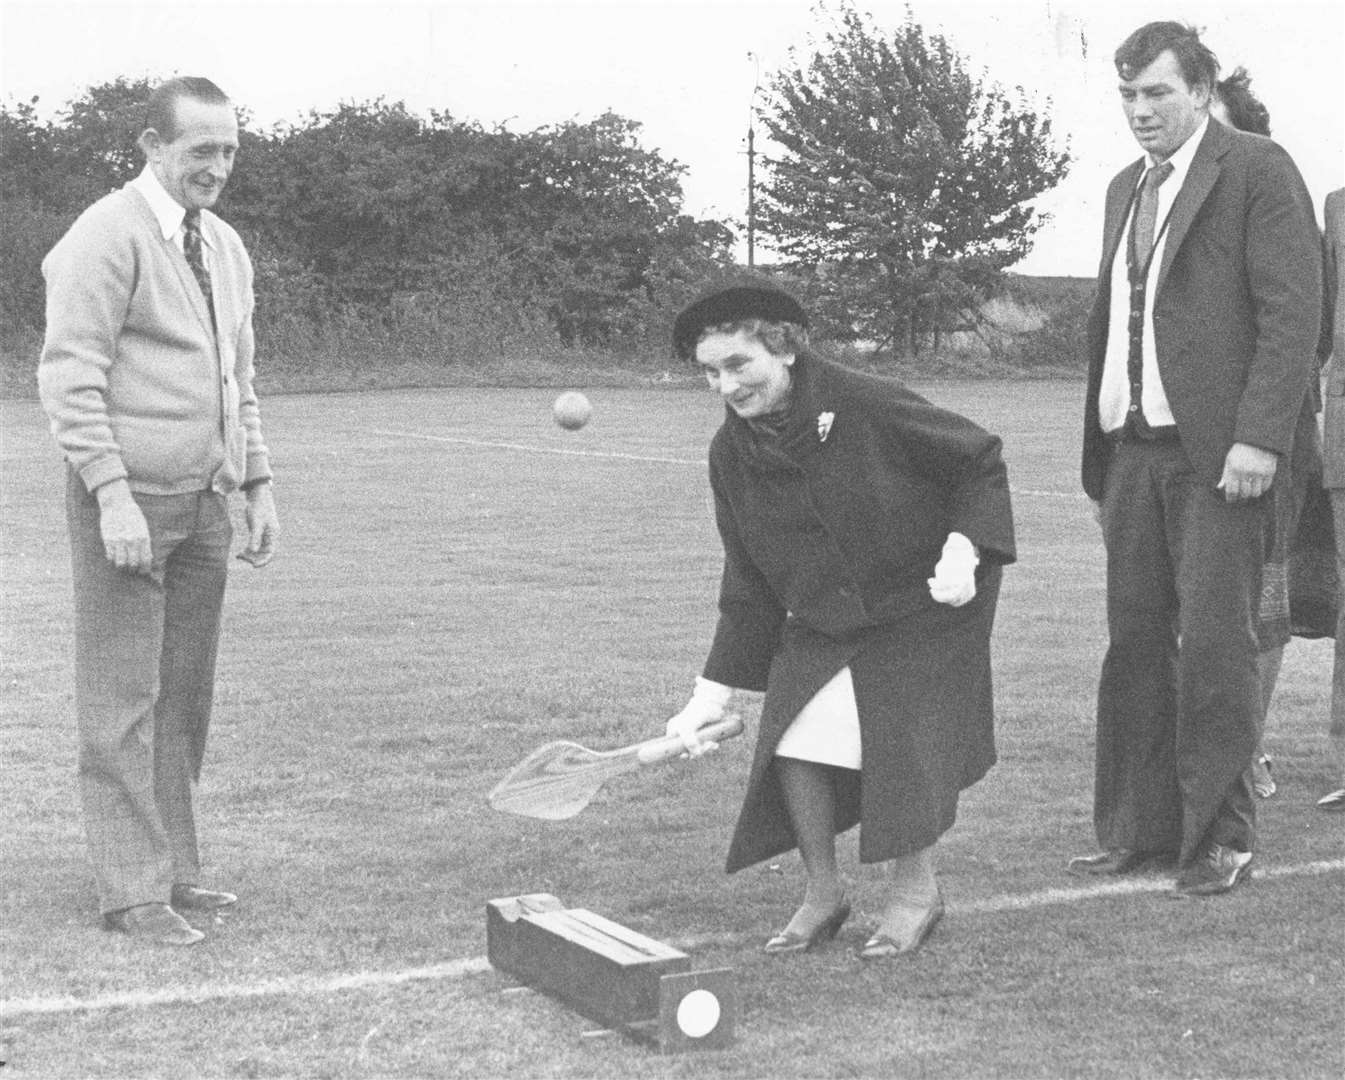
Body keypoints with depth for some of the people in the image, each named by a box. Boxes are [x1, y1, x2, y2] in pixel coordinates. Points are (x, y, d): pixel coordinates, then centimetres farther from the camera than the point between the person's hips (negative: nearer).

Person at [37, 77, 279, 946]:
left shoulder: (226, 247, 16)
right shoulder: (108, 237, -9)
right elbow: (70, 376, -14)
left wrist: (260, 486, 15)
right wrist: (113, 495, -21)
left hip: (204, 503, 7)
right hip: (129, 498, -7)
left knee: (185, 697, 10)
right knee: (123, 702, -4)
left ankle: (174, 867, 18)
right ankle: (132, 890, -1)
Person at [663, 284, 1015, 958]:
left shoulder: (868, 408, -23)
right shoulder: (731, 453, -7)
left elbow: (981, 462, -10)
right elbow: (747, 586, 0)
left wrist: (964, 549, -23)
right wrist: (714, 693, -3)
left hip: (921, 606, -4)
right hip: (819, 621, 5)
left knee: (905, 744, -11)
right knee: (795, 744, -7)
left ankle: (914, 888, 14)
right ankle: (822, 892, 14)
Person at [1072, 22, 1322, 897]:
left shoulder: (1258, 170, -3)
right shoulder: (1126, 189, 20)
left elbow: (1292, 310, -10)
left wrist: (1260, 437, -18)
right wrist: (1100, 453, 15)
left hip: (1217, 452, -7)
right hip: (1132, 448, 7)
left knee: (1216, 643, -4)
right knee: (1136, 638, 9)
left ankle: (1221, 837, 4)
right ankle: (1139, 828, 17)